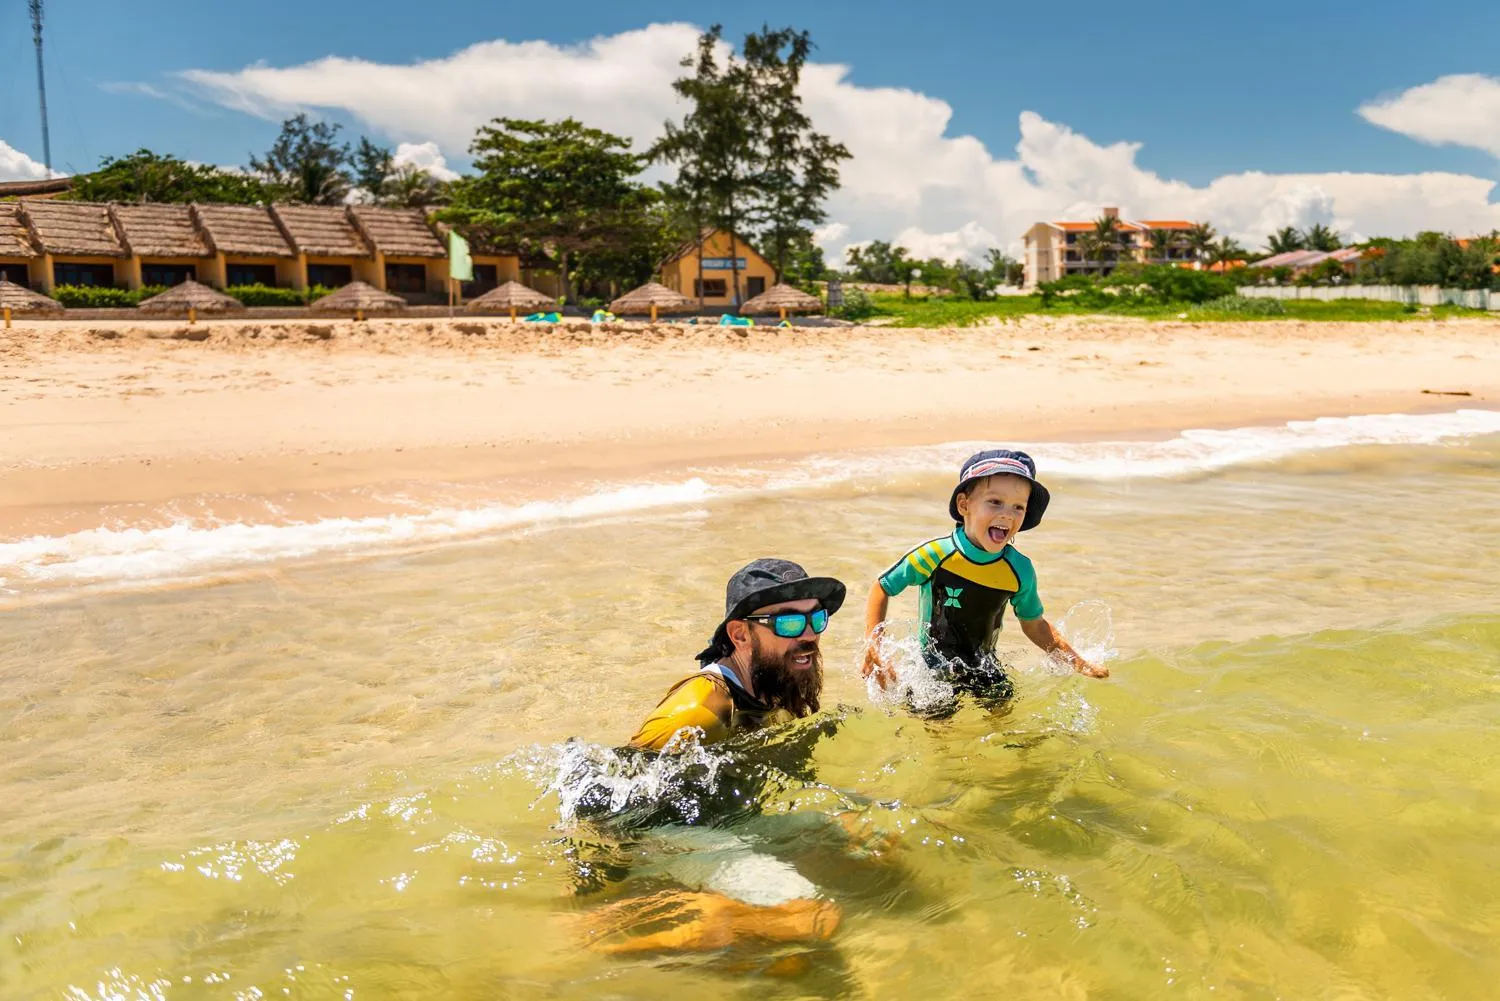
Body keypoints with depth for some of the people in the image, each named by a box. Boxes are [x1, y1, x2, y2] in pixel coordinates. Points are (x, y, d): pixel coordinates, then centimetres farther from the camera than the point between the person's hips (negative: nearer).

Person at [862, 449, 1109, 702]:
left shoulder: (1020, 570, -12)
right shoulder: (934, 555, -22)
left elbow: (1034, 625, 6)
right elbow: (882, 588, -8)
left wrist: (1079, 664, 0)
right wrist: (873, 646, -19)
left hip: (985, 670, 3)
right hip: (934, 672, -3)